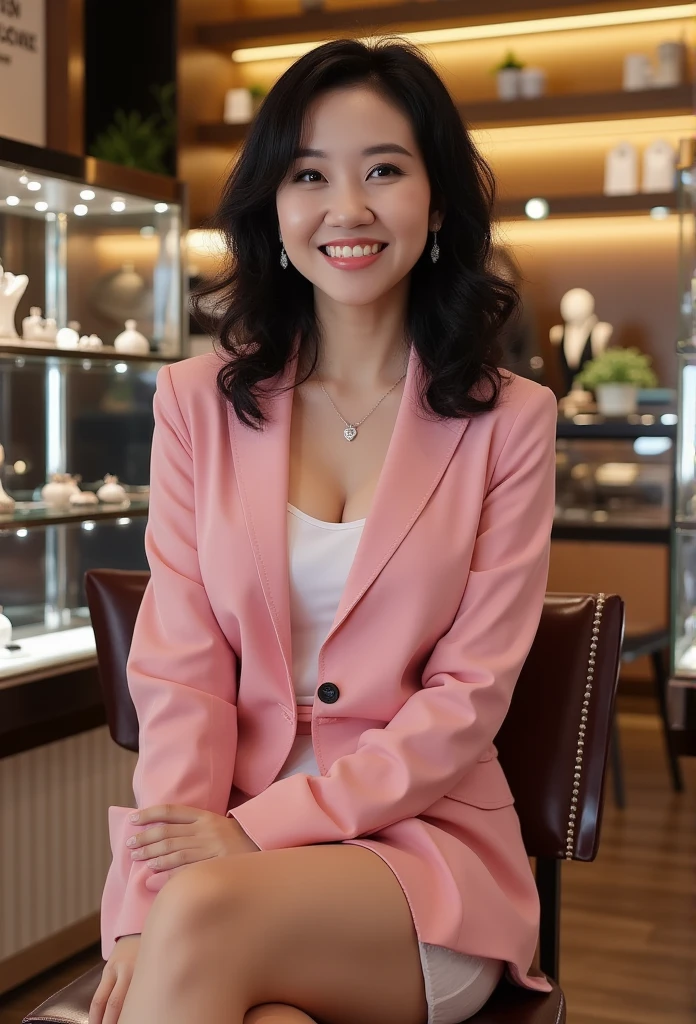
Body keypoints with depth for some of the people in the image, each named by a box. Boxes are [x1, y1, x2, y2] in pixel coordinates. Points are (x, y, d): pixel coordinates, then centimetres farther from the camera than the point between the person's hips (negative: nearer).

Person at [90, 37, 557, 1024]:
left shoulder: (508, 420, 2)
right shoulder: (200, 402, 7)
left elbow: (469, 696, -4)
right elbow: (181, 670, -1)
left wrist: (263, 829, -14)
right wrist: (144, 900, -15)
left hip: (424, 841, -1)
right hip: (226, 842, 1)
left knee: (206, 917, -31)